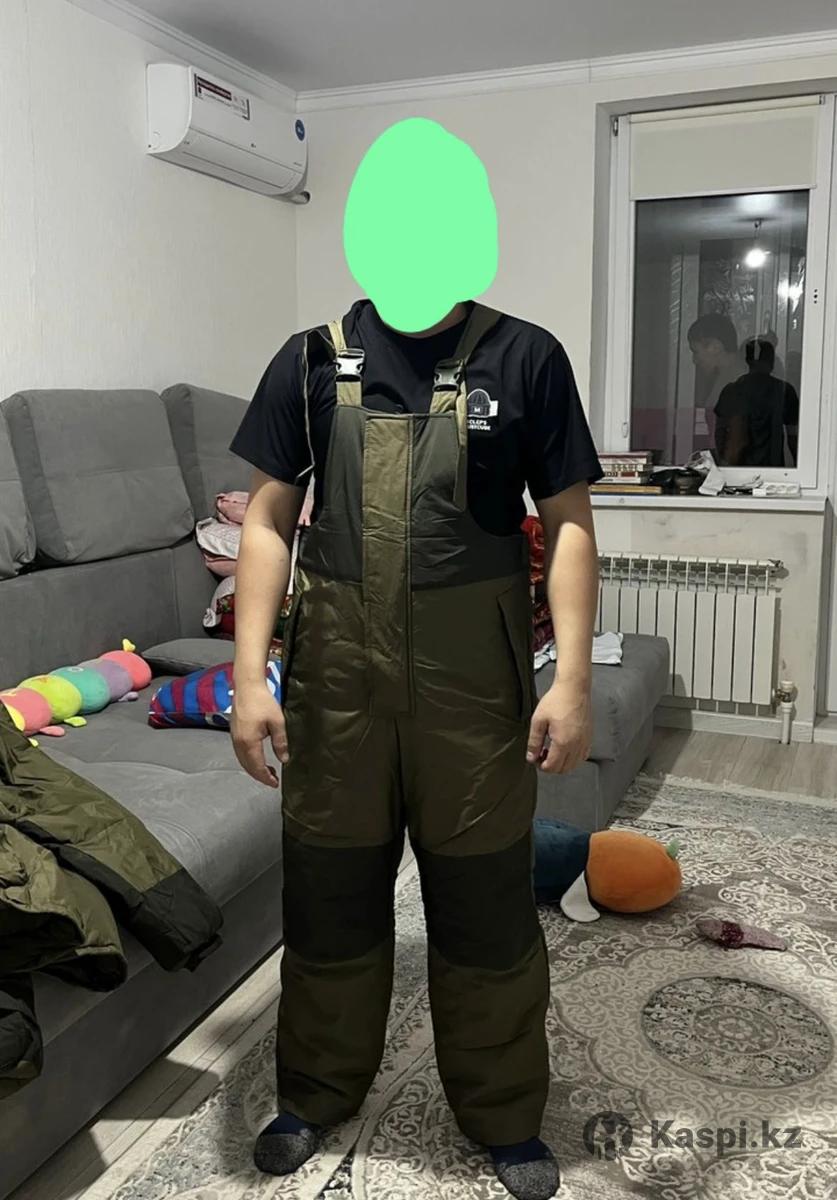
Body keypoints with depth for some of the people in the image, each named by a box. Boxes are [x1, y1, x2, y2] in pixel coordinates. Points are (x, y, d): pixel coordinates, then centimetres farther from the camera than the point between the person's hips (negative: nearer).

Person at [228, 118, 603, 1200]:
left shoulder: (524, 358, 0)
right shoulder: (315, 359, 3)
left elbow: (568, 524, -2)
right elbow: (269, 520, 2)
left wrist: (572, 677, -10)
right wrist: (251, 674, -6)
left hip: (474, 671, -1)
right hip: (338, 664, 2)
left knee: (486, 899, 11)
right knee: (330, 888, 14)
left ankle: (503, 1113, 34)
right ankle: (317, 1091, 39)